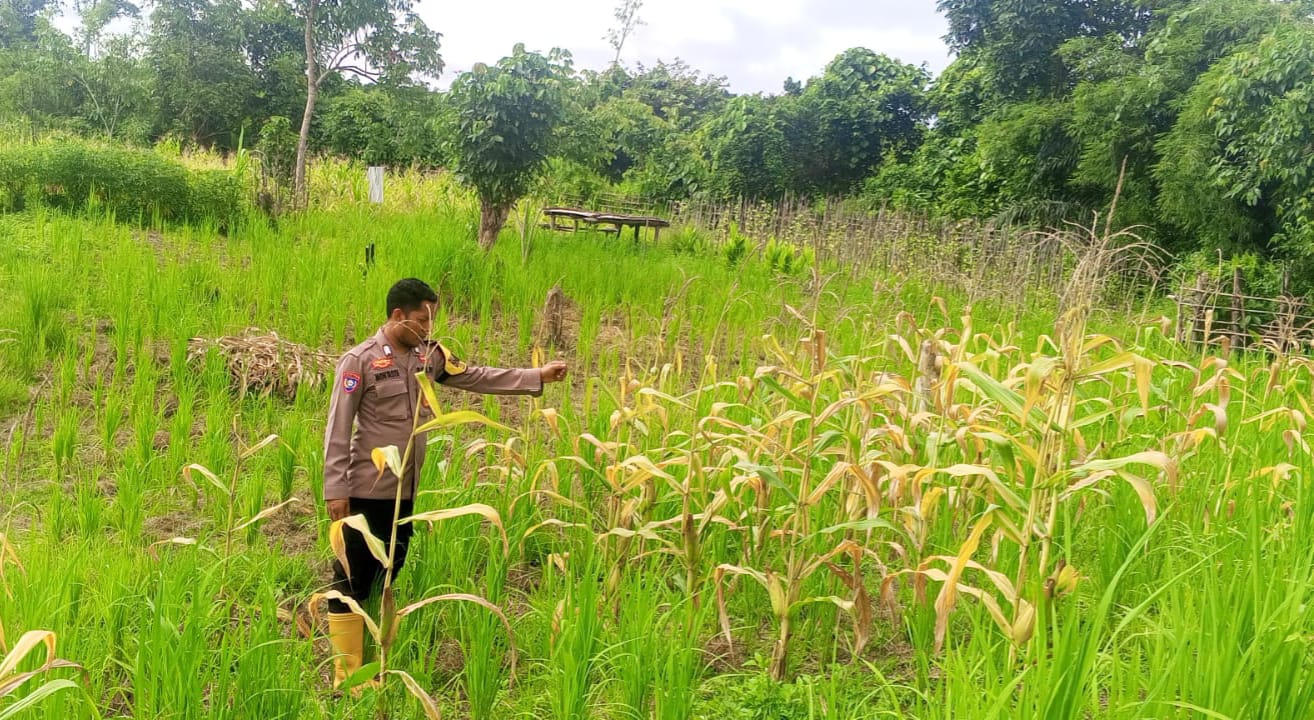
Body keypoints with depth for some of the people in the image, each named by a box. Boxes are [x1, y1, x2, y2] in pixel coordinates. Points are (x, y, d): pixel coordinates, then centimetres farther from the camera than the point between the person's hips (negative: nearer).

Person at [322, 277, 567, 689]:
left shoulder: (429, 356, 5)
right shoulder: (360, 361, -12)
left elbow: (478, 377, 10)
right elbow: (338, 430, -12)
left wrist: (538, 377, 4)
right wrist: (335, 490, -14)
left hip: (407, 491, 7)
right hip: (367, 492, -7)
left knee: (389, 577, 16)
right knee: (352, 581, 2)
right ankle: (346, 679, 12)